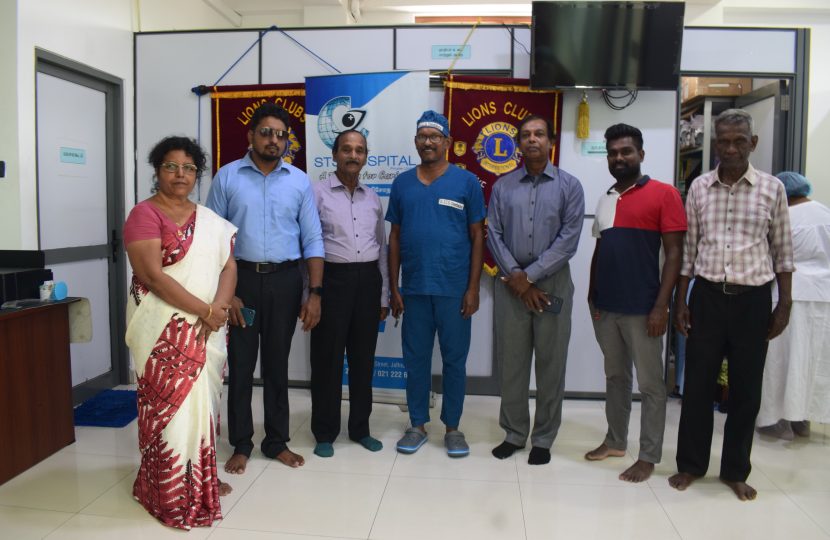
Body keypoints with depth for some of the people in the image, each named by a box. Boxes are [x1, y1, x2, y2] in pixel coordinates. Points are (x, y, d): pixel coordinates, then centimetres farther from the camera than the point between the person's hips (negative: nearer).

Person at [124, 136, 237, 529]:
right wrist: (205, 310, -18)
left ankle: (201, 476, 29)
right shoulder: (145, 214, -7)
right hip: (165, 328, -5)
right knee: (172, 402, 1)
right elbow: (153, 275, -16)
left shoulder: (210, 220, 12)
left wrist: (219, 308, -13)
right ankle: (175, 491, 16)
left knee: (203, 399, 13)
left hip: (208, 330, 6)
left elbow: (229, 265, 5)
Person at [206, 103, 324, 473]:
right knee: (240, 364, 8)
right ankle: (241, 444, 24)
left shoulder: (299, 181, 4)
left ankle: (277, 441, 26)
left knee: (277, 364, 12)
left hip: (285, 280, 1)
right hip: (240, 277, -1)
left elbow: (312, 240, 2)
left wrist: (314, 293, -5)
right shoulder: (227, 177, 0)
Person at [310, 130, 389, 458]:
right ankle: (325, 432, 18)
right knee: (328, 357, 4)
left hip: (368, 279, 5)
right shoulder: (317, 193, -2)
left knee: (363, 358, 12)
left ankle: (360, 428, 26)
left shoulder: (373, 198, 13)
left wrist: (384, 295, 12)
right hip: (332, 278, -4)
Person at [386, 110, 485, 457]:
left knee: (454, 360, 8)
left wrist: (473, 289, -6)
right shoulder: (402, 183, 7)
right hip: (414, 289, 2)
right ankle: (417, 425, 26)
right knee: (416, 359, 11)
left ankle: (453, 427, 24)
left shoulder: (467, 182, 0)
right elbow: (395, 237, 8)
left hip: (454, 289, -2)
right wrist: (393, 287, 4)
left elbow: (477, 237, 0)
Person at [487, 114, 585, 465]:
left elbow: (568, 239, -7)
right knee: (511, 362, 7)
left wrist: (529, 276, -12)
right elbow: (493, 235, 1)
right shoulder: (502, 186, 7)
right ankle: (514, 433, 22)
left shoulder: (569, 186, 1)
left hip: (553, 283, -1)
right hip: (510, 284, 2)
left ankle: (543, 439, 19)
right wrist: (515, 277, -11)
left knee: (550, 365, 5)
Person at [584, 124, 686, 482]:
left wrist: (661, 306, -15)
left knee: (650, 384, 5)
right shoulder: (605, 200, 13)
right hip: (606, 307, 6)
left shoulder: (663, 194, -5)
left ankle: (648, 456, 16)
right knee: (615, 377, 17)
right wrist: (592, 296, 10)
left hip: (642, 309, -6)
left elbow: (674, 253, -9)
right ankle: (615, 441, 30)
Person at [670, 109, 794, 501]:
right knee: (697, 383, 7)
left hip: (753, 298, 0)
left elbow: (782, 251, 4)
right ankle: (691, 464, 24)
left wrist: (784, 304, 1)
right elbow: (688, 248, 5)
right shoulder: (699, 187, 3)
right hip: (707, 295, 1)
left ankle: (736, 470, 25)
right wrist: (680, 301, 3)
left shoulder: (772, 188, 0)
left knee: (746, 388, 9)